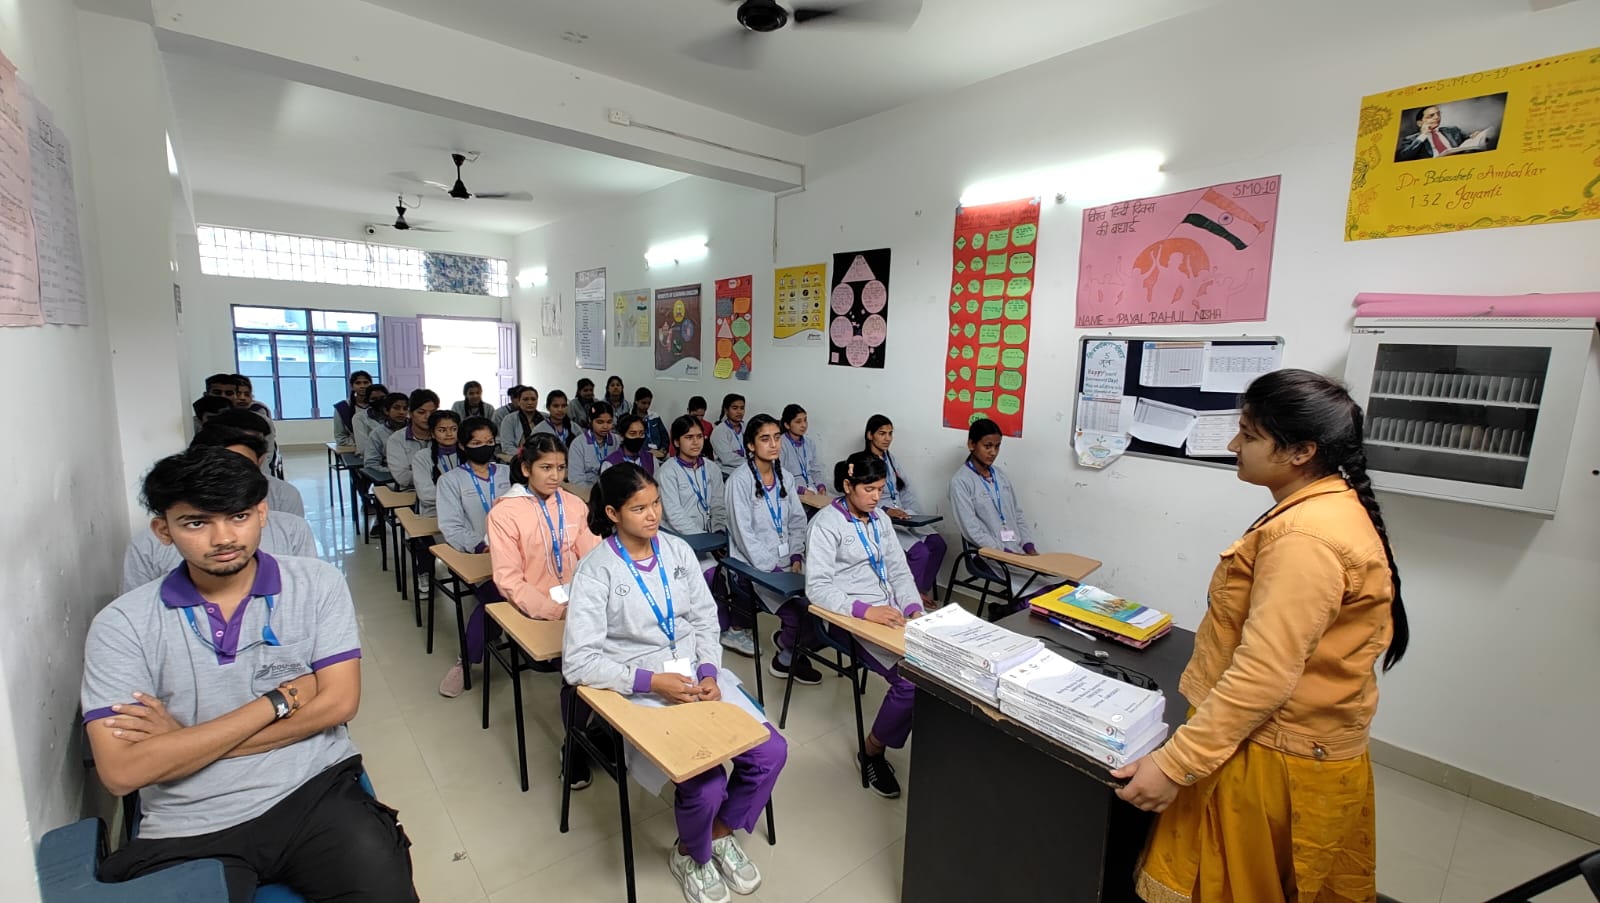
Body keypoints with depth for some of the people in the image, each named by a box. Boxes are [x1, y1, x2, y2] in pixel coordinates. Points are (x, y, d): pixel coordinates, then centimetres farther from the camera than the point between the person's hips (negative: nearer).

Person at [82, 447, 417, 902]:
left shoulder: (318, 583, -1)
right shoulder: (122, 624, -1)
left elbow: (337, 702, -6)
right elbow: (122, 771, -9)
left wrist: (185, 740, -7)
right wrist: (281, 700, -11)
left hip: (314, 794, 0)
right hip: (189, 828, 1)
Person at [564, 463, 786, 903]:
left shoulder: (677, 549, 1)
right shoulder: (595, 570, -12)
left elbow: (705, 619, 6)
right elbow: (578, 661, -16)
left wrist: (709, 673, -10)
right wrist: (652, 681, -22)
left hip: (698, 674, 5)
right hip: (642, 690, -4)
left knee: (771, 751, -10)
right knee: (706, 784, -21)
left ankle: (721, 834, 20)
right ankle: (690, 854, 17)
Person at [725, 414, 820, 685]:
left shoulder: (785, 478, 11)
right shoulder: (740, 481, -10)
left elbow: (798, 521, 12)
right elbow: (744, 533, -13)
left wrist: (797, 557, -2)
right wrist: (772, 568, -16)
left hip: (787, 561, 6)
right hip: (754, 565, -6)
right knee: (801, 607, -24)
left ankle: (787, 647, 10)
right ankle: (788, 657, 9)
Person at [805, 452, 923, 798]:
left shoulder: (880, 520, 14)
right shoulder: (826, 524, -8)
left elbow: (899, 570, 12)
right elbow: (816, 587, -16)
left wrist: (914, 608, -6)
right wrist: (864, 610, -27)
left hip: (892, 611, 6)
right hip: (853, 618, -6)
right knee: (911, 678, -24)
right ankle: (872, 753, 2)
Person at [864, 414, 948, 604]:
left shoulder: (890, 459, 17)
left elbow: (906, 491, 12)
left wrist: (922, 516, -1)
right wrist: (887, 511, -29)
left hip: (903, 517, 7)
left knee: (938, 544, -11)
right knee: (920, 552, -22)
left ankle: (922, 589, 5)